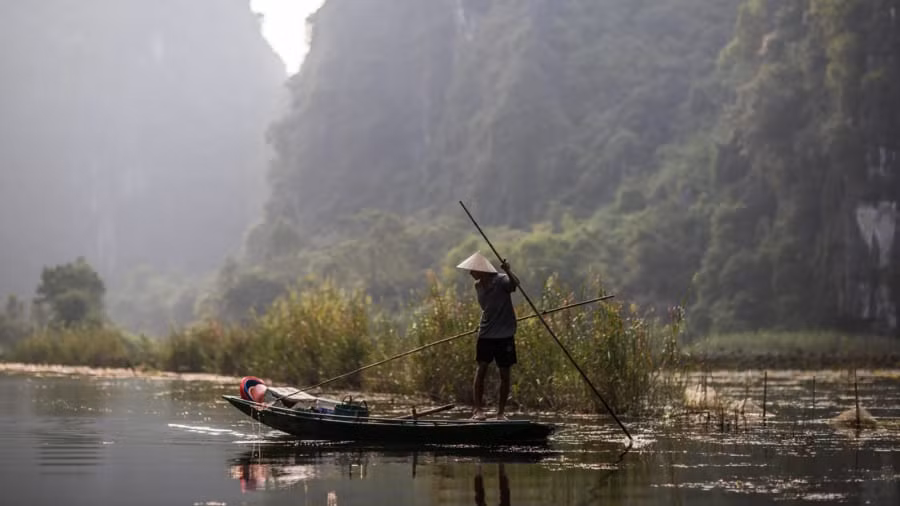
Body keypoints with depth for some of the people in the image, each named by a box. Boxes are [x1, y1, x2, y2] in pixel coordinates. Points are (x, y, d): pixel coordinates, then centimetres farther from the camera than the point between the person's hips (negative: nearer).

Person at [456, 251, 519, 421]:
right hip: (486, 333, 5)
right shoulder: (478, 286, 8)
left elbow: (515, 284, -32)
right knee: (481, 368, -7)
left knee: (504, 373, 2)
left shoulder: (500, 281, -11)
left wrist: (508, 272, -50)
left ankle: (501, 412, 11)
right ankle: (478, 409, -7)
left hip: (504, 334, -4)